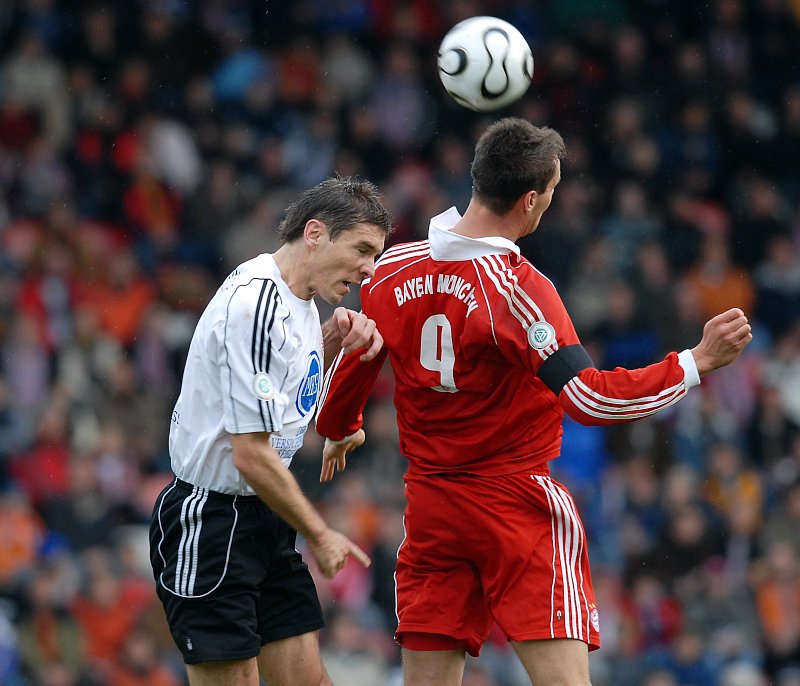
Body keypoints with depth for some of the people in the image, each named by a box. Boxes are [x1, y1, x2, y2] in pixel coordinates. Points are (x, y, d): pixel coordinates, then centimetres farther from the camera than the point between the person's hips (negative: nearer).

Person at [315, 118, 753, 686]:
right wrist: (697, 363, -19)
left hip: (430, 505, 6)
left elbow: (350, 368, 16)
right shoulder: (516, 288, -18)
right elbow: (589, 398, -24)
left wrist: (340, 432, 38)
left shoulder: (393, 270, 1)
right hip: (516, 503, -6)